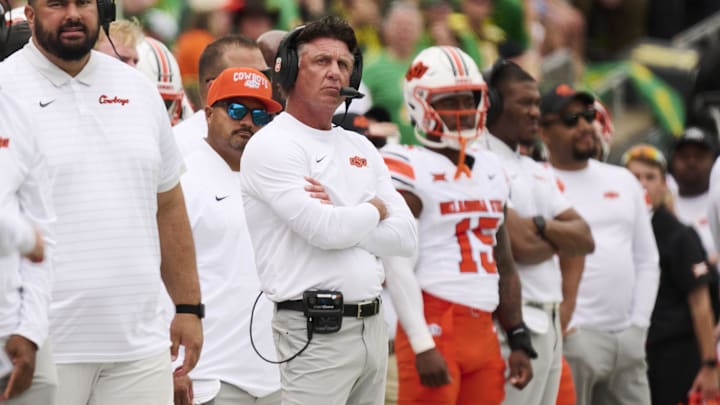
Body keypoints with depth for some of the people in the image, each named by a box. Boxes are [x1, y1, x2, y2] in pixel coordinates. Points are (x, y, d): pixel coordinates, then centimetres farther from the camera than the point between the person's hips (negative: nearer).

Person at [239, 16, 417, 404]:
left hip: (372, 327, 7)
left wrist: (338, 220, -8)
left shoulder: (359, 148, 16)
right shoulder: (271, 146, -6)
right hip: (315, 332, -7)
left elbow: (406, 237, 8)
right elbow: (324, 231, -18)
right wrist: (374, 210, 2)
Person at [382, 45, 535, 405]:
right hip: (434, 325, -7)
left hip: (483, 332, 7)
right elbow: (396, 267, -14)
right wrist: (422, 346, -19)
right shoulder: (409, 169, -6)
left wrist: (519, 342, 16)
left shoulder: (491, 170, 17)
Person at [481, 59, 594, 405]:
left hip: (549, 323, 9)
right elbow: (520, 245, -18)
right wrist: (558, 239, 3)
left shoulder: (538, 172, 19)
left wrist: (541, 227, -7)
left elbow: (584, 240, 12)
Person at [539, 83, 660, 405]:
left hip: (628, 339, 7)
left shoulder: (624, 182, 17)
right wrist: (563, 328, -14)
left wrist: (638, 324, 7)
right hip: (573, 338, -6)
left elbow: (646, 261, 18)